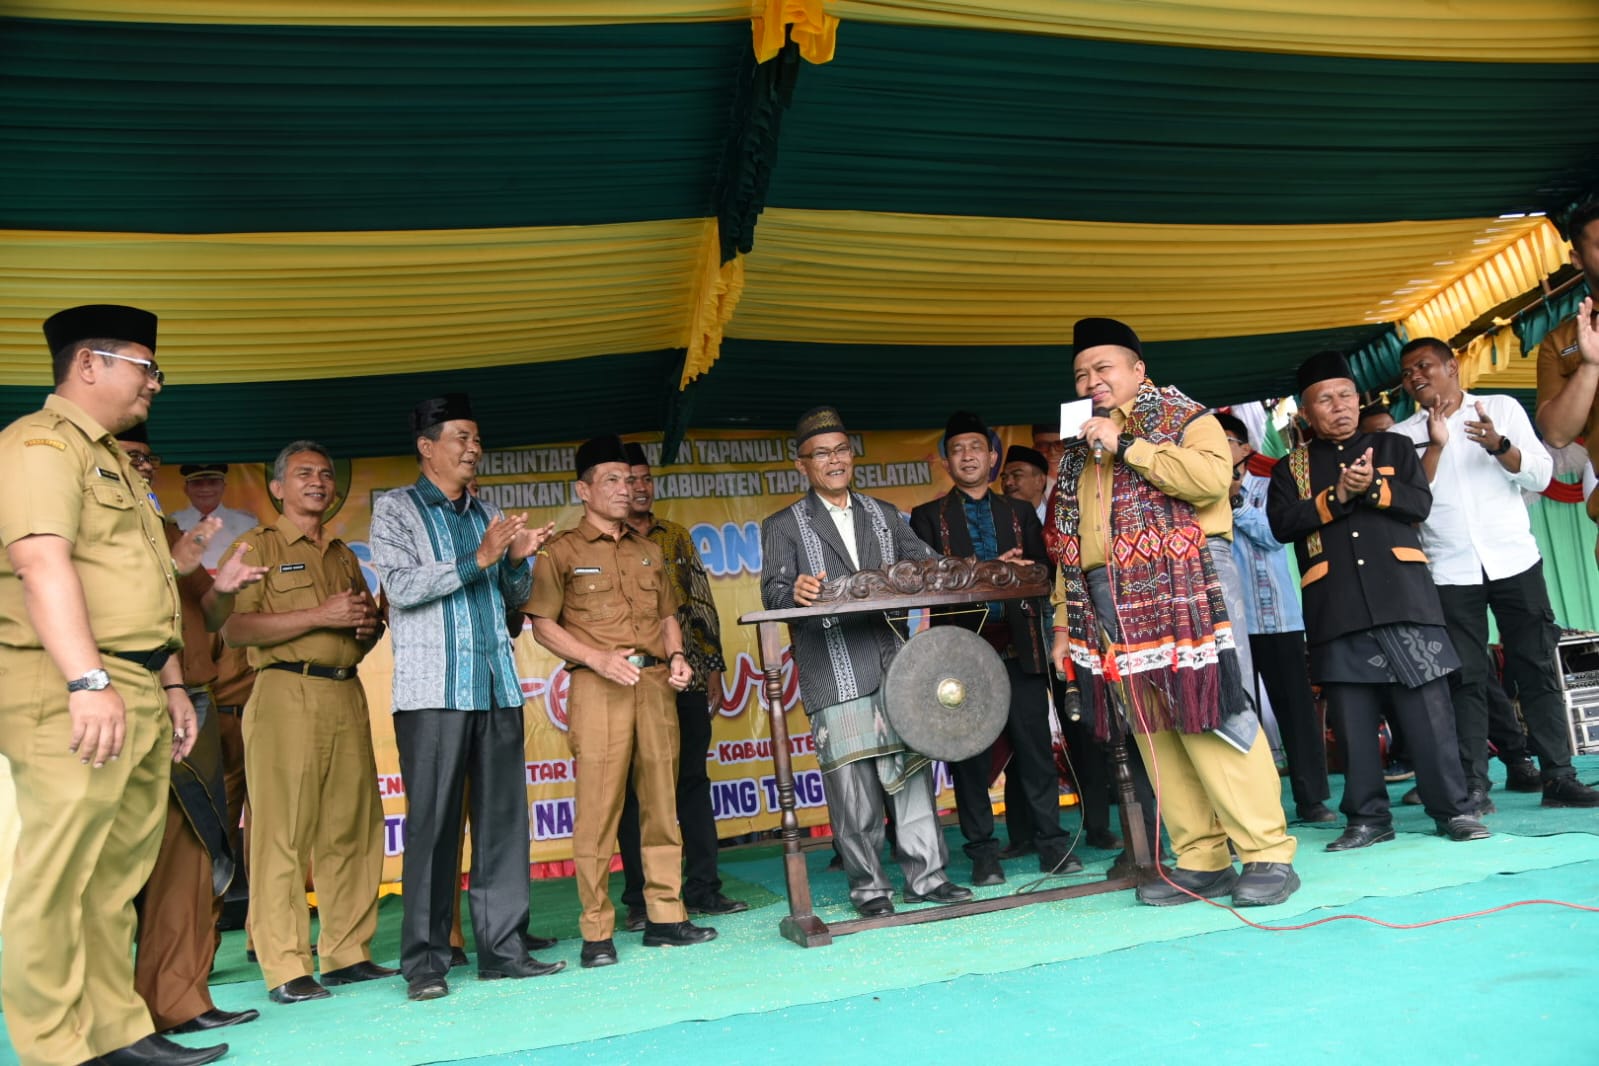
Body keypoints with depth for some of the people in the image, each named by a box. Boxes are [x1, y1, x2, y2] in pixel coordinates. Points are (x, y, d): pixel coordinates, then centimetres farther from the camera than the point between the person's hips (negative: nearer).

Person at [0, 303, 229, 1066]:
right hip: (73, 696, -9)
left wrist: (171, 685, 21)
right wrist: (90, 681, -28)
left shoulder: (116, 462, 23)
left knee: (118, 879, 12)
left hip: (140, 696, 9)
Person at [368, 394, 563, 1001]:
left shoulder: (488, 514, 19)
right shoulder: (395, 509, 5)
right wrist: (478, 559, -15)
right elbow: (402, 587, -9)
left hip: (497, 686, 5)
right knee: (433, 822, -3)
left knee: (504, 816, 3)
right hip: (433, 689, -5)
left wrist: (519, 559, -2)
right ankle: (424, 960, 5)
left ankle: (502, 946, 10)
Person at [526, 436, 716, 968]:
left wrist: (677, 656, 4)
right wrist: (598, 659, -13)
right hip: (598, 687, -5)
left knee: (661, 803, 6)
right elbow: (543, 624, -1)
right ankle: (597, 933, 1)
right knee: (598, 809, -5)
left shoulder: (648, 551, 19)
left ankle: (665, 916, 15)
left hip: (656, 685, 5)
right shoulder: (563, 551, 4)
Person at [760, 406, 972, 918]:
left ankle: (924, 873, 16)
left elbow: (924, 562, 11)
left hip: (893, 664, 4)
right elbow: (773, 592, -4)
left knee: (912, 768, 6)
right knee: (852, 784, -2)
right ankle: (869, 886, 10)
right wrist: (796, 593, -28)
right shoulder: (783, 526, 8)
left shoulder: (883, 515, 19)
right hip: (835, 676, -3)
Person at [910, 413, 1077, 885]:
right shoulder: (928, 517, 10)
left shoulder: (1020, 514, 17)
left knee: (1035, 748, 1)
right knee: (970, 754, 1)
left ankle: (1052, 843, 11)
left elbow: (1043, 571, 11)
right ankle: (983, 853, 8)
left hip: (1019, 646, 2)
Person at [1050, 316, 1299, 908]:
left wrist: (1127, 445, -13)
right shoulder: (1080, 452, 22)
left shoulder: (1182, 417, 5)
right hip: (1114, 610, 6)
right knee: (1156, 732, 3)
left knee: (1208, 718, -11)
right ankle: (1201, 861, 8)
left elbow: (1211, 476, -16)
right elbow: (1070, 546, 21)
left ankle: (1268, 855, -2)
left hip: (1183, 590, -6)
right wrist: (1064, 620, 15)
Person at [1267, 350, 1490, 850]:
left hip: (1402, 594, 0)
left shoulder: (1394, 446, 16)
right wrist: (1336, 496, -12)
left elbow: (1420, 504, 2)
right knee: (1351, 715, 1)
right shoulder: (1291, 467, 13)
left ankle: (1452, 809, 8)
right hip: (1336, 606, 0)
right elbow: (1282, 525, -2)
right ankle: (1368, 818, 9)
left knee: (1428, 705, -1)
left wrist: (1373, 486, -14)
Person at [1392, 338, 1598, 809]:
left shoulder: (1503, 409, 5)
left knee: (1538, 669, 3)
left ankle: (1559, 776, 10)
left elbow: (1540, 475, -2)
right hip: (1449, 571, 0)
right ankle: (1474, 787, 1)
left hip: (1514, 560, 1)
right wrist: (1435, 446, -15)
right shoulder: (1402, 436, 3)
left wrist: (1499, 445, -19)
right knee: (1466, 679, -1)